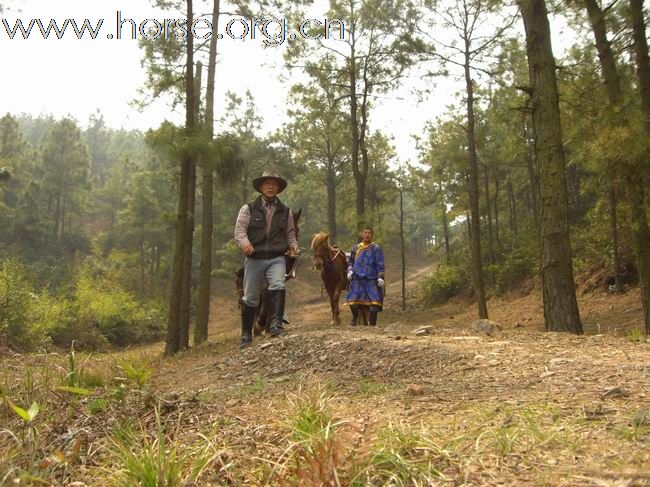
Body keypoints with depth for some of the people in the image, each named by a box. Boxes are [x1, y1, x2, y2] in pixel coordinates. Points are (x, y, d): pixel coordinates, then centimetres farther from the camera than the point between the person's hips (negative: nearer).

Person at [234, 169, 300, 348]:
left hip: (276, 259, 1)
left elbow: (290, 234, 18)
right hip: (254, 259, -1)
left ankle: (275, 325, -24)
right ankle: (246, 335, 20)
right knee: (250, 298, 7)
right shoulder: (249, 208, 3)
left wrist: (293, 246, -3)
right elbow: (239, 230, -5)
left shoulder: (285, 211, 11)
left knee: (278, 287, -27)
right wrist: (244, 242, -26)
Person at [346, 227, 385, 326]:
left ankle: (372, 322, 4)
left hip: (371, 279, -2)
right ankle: (354, 319, 26)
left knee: (374, 300, -8)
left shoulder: (376, 248, 2)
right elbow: (350, 261, 20)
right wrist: (349, 270, 1)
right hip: (357, 278, 3)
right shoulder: (356, 248, 11)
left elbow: (380, 264, -1)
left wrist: (380, 277, -10)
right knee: (353, 300, 1)